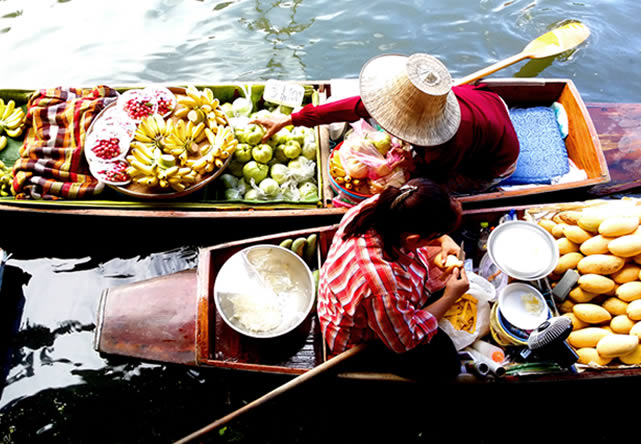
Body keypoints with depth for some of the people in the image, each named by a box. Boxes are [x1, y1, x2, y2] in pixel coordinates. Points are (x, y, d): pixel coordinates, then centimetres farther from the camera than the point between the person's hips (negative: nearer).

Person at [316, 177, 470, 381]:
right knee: (445, 363, -6)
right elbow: (404, 341, -25)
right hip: (361, 338, -7)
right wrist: (449, 298, -21)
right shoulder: (385, 285, -47)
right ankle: (373, 355, 7)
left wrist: (445, 241, -17)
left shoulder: (377, 204, -27)